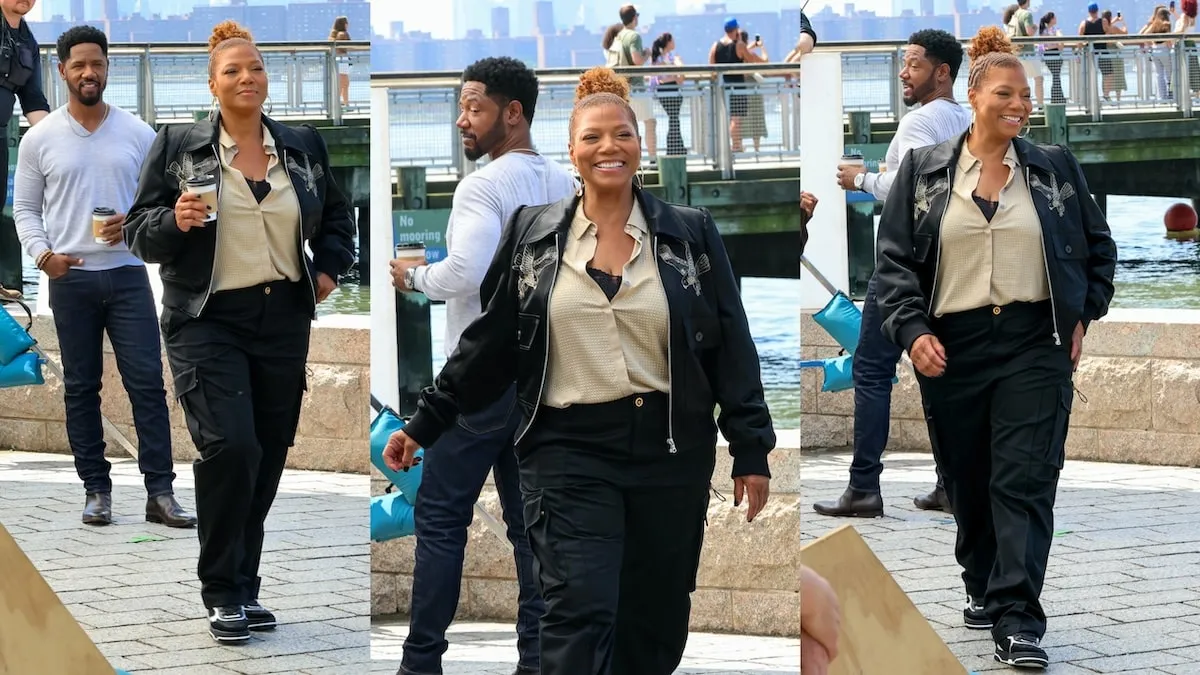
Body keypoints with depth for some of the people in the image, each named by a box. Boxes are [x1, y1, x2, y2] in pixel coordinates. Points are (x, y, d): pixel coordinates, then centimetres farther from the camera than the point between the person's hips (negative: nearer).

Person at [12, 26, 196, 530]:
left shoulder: (138, 134, 5)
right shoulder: (40, 139, 3)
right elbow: (25, 208, 7)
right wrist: (43, 254, -10)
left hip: (127, 274, 0)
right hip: (70, 278, 0)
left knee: (147, 383, -6)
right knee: (81, 388, 5)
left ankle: (160, 493, -5)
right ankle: (96, 491, 12)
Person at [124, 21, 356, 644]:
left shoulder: (303, 147, 8)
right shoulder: (177, 146, -1)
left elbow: (338, 218, 23)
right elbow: (139, 234, 0)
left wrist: (329, 269, 8)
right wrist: (175, 221, -20)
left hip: (283, 321, 4)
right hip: (208, 322, -4)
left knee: (269, 453, 7)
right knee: (229, 446, -17)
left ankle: (245, 586, 19)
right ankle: (223, 592, -4)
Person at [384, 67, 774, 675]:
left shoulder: (691, 234, 5)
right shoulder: (533, 234, 5)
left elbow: (732, 348, 5)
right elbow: (487, 344, 9)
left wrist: (751, 451, 1)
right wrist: (425, 424, 8)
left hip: (670, 451, 1)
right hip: (570, 450, -1)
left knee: (655, 625, 8)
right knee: (580, 615, -14)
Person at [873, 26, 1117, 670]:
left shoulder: (1055, 168, 7)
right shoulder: (923, 170, 5)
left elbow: (1098, 248, 17)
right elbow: (895, 260, 3)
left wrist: (1083, 316, 8)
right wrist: (913, 330, -9)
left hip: (1035, 346, -1)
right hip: (952, 349, 1)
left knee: (1025, 482, -10)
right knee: (968, 482, 11)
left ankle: (1017, 621, -14)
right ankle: (983, 586, 32)